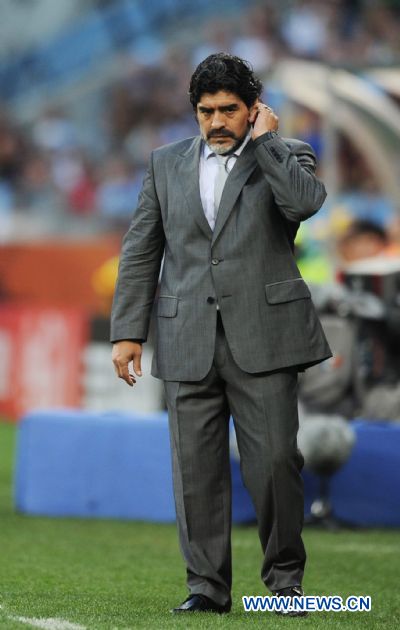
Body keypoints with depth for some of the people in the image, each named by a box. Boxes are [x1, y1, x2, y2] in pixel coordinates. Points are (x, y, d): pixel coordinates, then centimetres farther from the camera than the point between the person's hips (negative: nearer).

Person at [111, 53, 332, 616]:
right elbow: (140, 251, 14)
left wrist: (264, 140, -8)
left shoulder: (286, 156, 6)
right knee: (196, 466, -1)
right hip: (188, 339, 3)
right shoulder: (167, 164, 15)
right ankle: (207, 586, 4)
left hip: (262, 337, -3)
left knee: (275, 458, -7)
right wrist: (128, 331, 7)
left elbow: (306, 201, -18)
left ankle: (285, 576, 9)